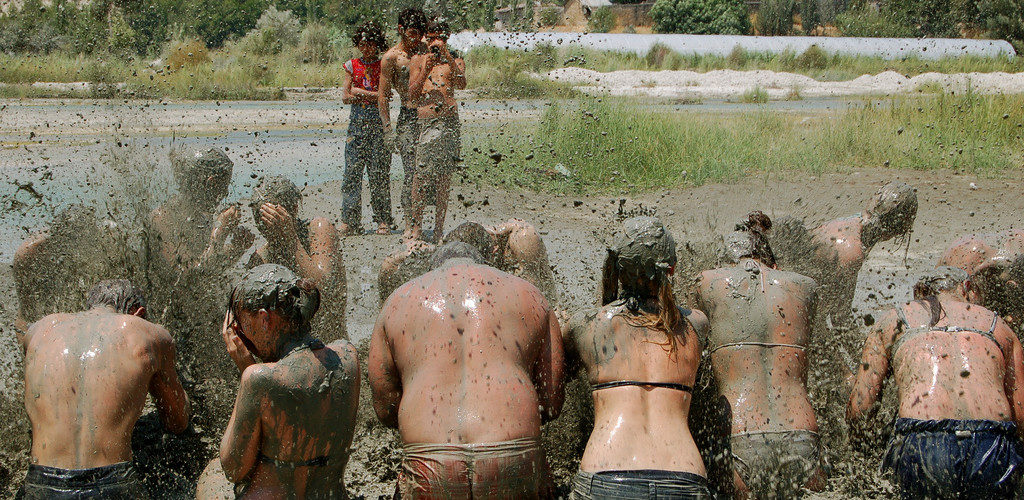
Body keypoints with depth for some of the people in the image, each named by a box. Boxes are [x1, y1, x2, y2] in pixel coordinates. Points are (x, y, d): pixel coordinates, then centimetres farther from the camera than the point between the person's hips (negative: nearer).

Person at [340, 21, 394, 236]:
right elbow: (345, 97, 3)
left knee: (379, 172, -3)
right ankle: (349, 220, 2)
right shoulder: (352, 65, 11)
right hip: (357, 121, 2)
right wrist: (373, 95, -5)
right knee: (352, 170, -2)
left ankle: (383, 220, 2)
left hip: (379, 123, -2)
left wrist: (360, 92, -4)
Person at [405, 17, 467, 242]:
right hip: (426, 120, -1)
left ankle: (439, 227, 5)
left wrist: (447, 56, -14)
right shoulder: (418, 60, 14)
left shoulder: (454, 60, 15)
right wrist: (426, 70, -7)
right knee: (422, 172, -14)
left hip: (450, 120, 1)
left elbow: (461, 83, -5)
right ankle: (414, 222, -6)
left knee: (444, 175, 1)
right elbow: (413, 95, 6)